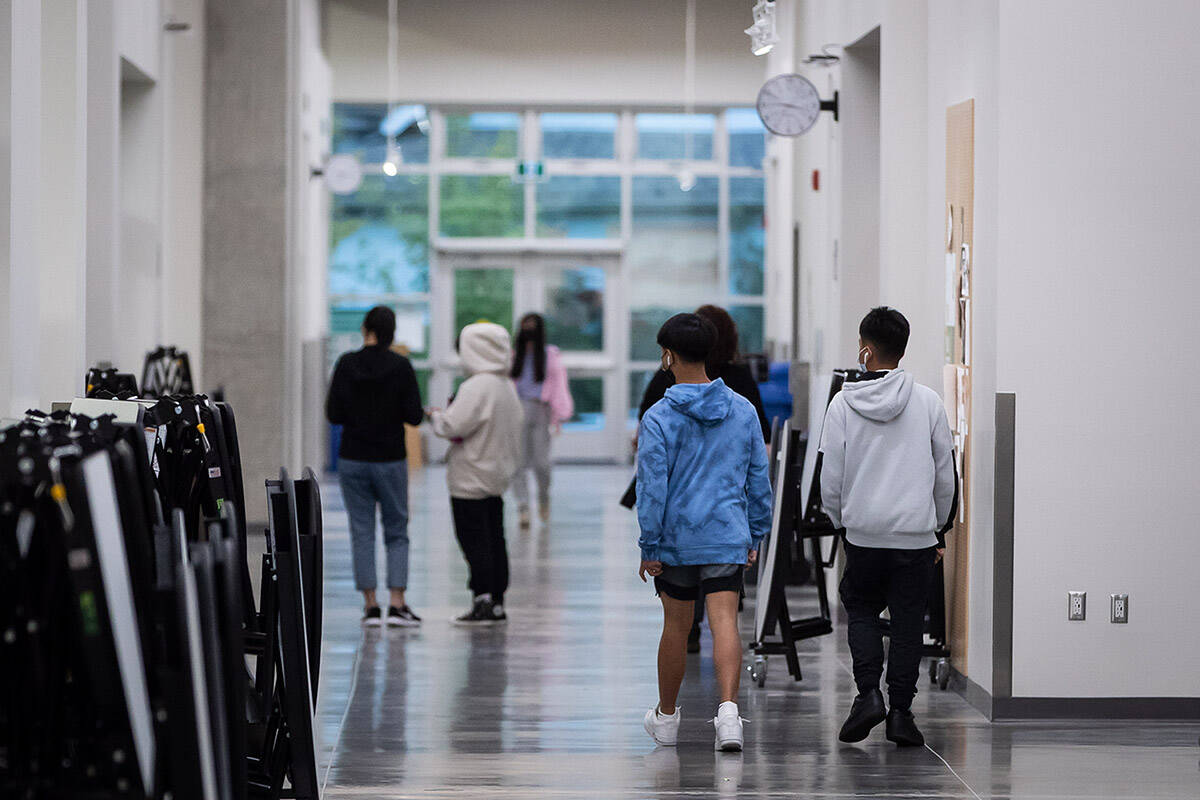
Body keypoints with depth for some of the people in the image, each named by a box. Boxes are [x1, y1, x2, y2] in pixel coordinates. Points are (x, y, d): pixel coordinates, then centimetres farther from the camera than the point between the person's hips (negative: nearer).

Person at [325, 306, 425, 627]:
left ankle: (371, 605, 6)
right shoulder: (400, 366, -8)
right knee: (397, 532, 8)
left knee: (362, 532, 7)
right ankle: (397, 604, -2)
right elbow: (414, 416, -8)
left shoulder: (347, 364, -5)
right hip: (391, 461, -1)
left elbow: (334, 414, -4)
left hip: (353, 459, 1)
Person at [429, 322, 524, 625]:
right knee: (495, 540, 12)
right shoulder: (507, 386, 8)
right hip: (498, 475, 9)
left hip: (471, 481, -9)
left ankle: (483, 602, -5)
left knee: (475, 542, -4)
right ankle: (497, 603, 16)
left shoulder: (477, 386, -19)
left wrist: (435, 416, -3)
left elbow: (454, 426, -23)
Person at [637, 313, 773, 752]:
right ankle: (728, 709, -25)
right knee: (725, 623, -6)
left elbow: (652, 486, -10)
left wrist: (649, 547, -5)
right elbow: (759, 479, 9)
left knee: (676, 626, 11)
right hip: (728, 536, 2)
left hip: (676, 539, -2)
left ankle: (666, 716, 26)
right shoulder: (743, 411, 4)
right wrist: (756, 534, 18)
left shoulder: (659, 418, -8)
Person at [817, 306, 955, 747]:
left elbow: (830, 482, -1)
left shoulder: (844, 404, -3)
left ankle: (868, 692, 0)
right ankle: (901, 712, 7)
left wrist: (842, 521, 16)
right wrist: (936, 528, 16)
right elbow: (945, 476, 4)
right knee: (908, 623, 8)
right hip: (915, 533, 0)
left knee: (861, 611, 17)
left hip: (863, 533, 0)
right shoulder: (928, 402, -1)